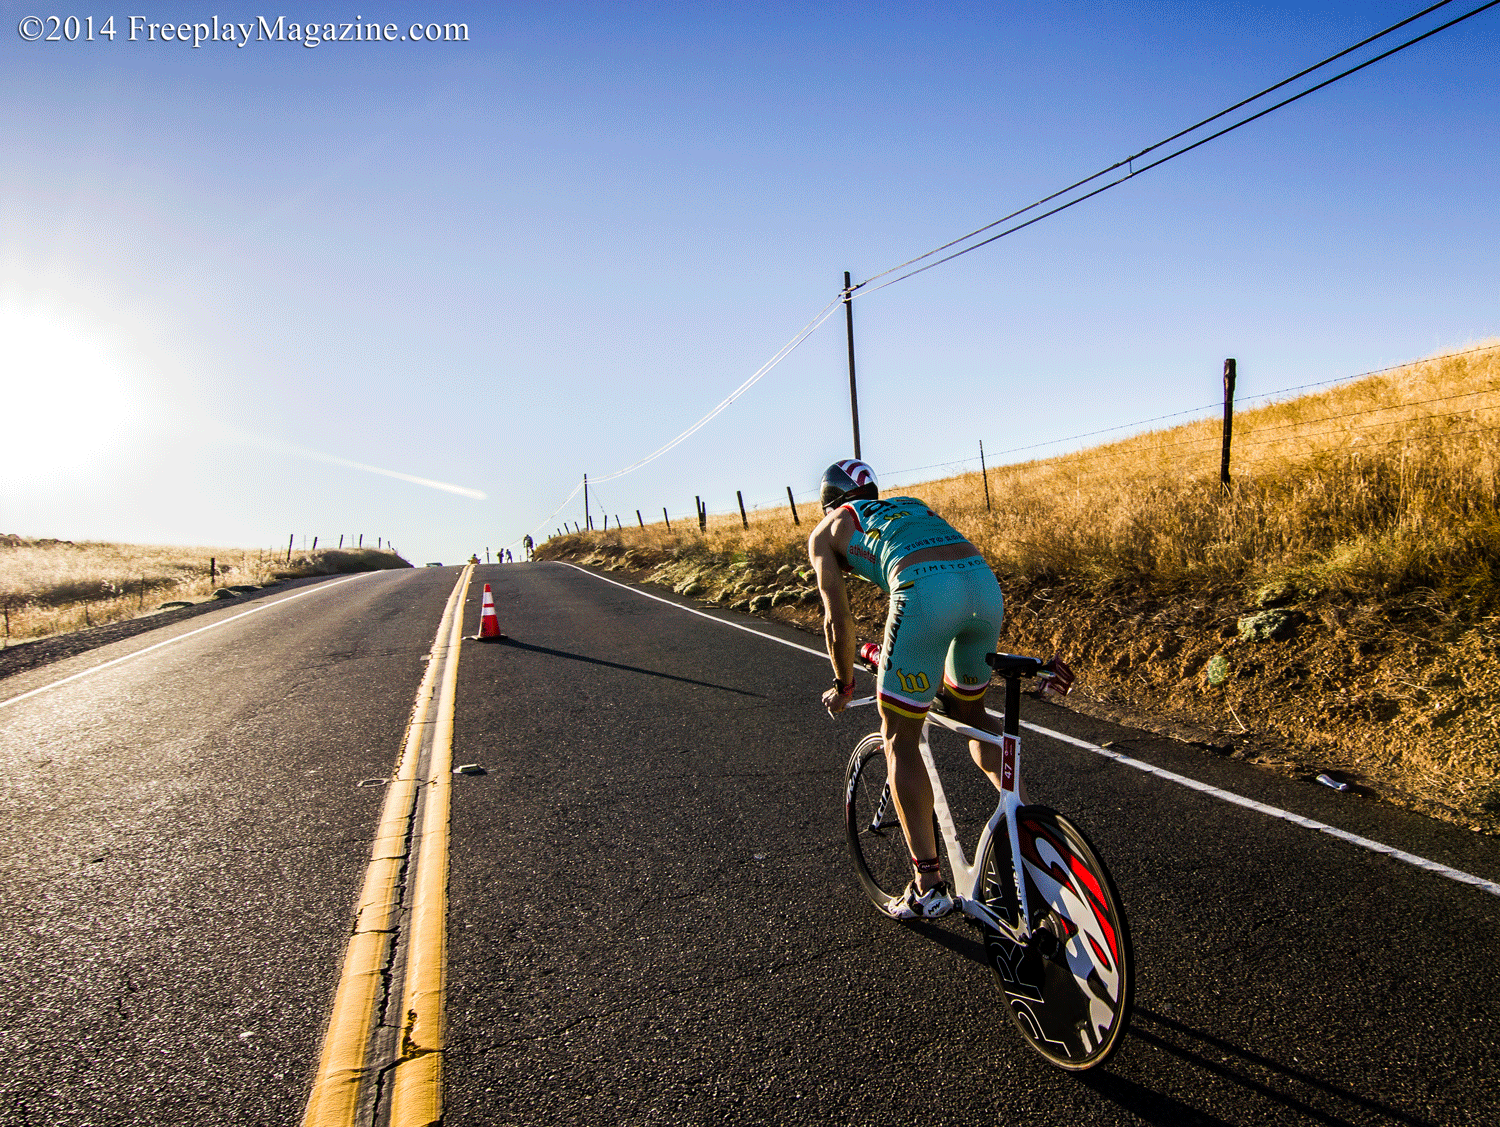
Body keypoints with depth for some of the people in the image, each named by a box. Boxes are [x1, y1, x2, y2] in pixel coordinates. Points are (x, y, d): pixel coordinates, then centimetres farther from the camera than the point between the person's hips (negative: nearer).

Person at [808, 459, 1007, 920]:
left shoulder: (826, 531, 23)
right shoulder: (914, 506, 38)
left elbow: (838, 620, 17)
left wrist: (843, 684, 32)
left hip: (925, 592, -5)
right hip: (986, 582, 6)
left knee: (900, 740, 11)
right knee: (970, 714, 29)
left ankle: (929, 886, 14)